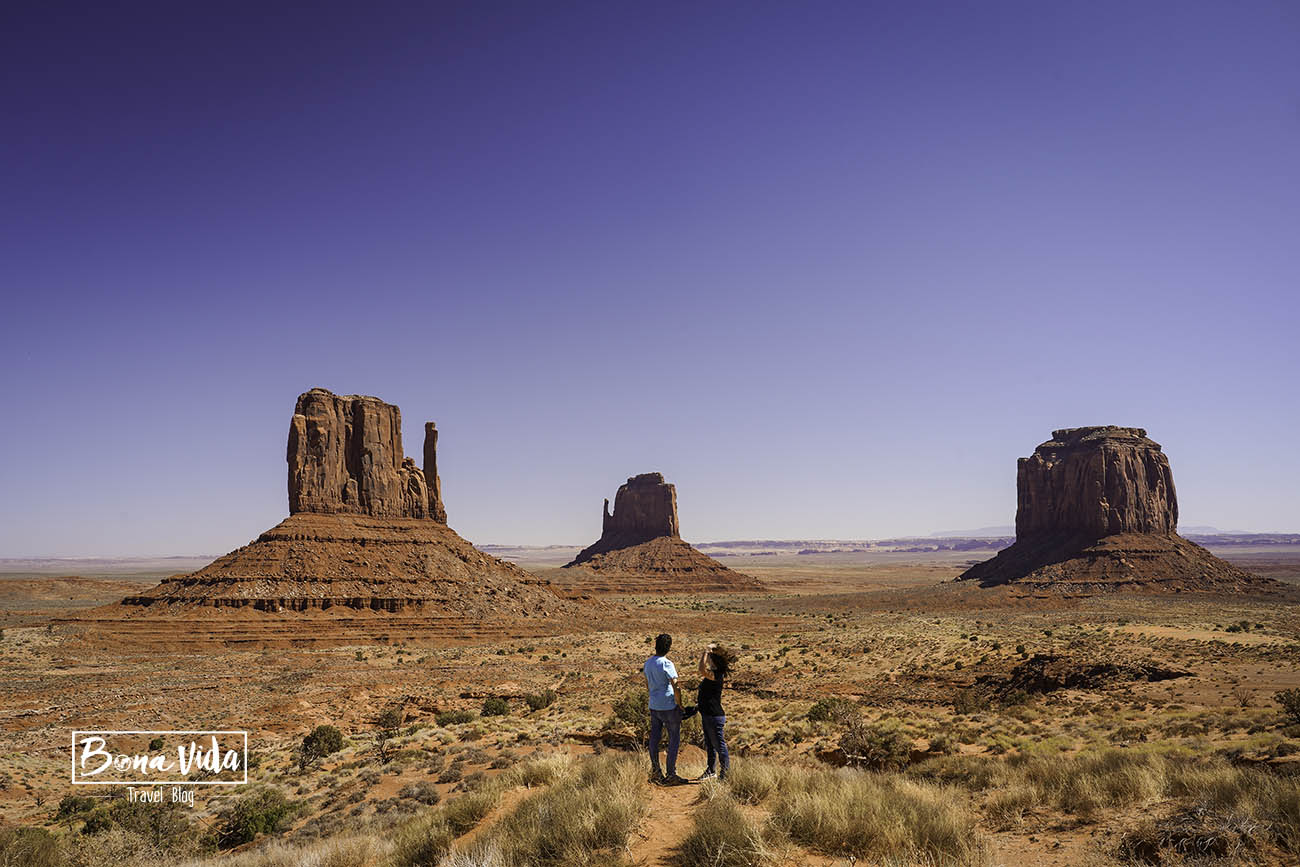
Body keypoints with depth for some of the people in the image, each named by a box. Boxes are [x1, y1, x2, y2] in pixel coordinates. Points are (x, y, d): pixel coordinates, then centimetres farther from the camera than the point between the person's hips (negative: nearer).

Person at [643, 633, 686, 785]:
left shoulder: (648, 663, 5)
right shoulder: (667, 664, -17)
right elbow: (675, 688, -18)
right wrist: (680, 705, -8)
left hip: (654, 706, 7)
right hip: (669, 707, -7)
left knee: (654, 738, 12)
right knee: (674, 739, 4)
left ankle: (655, 772, 18)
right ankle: (671, 774, 6)